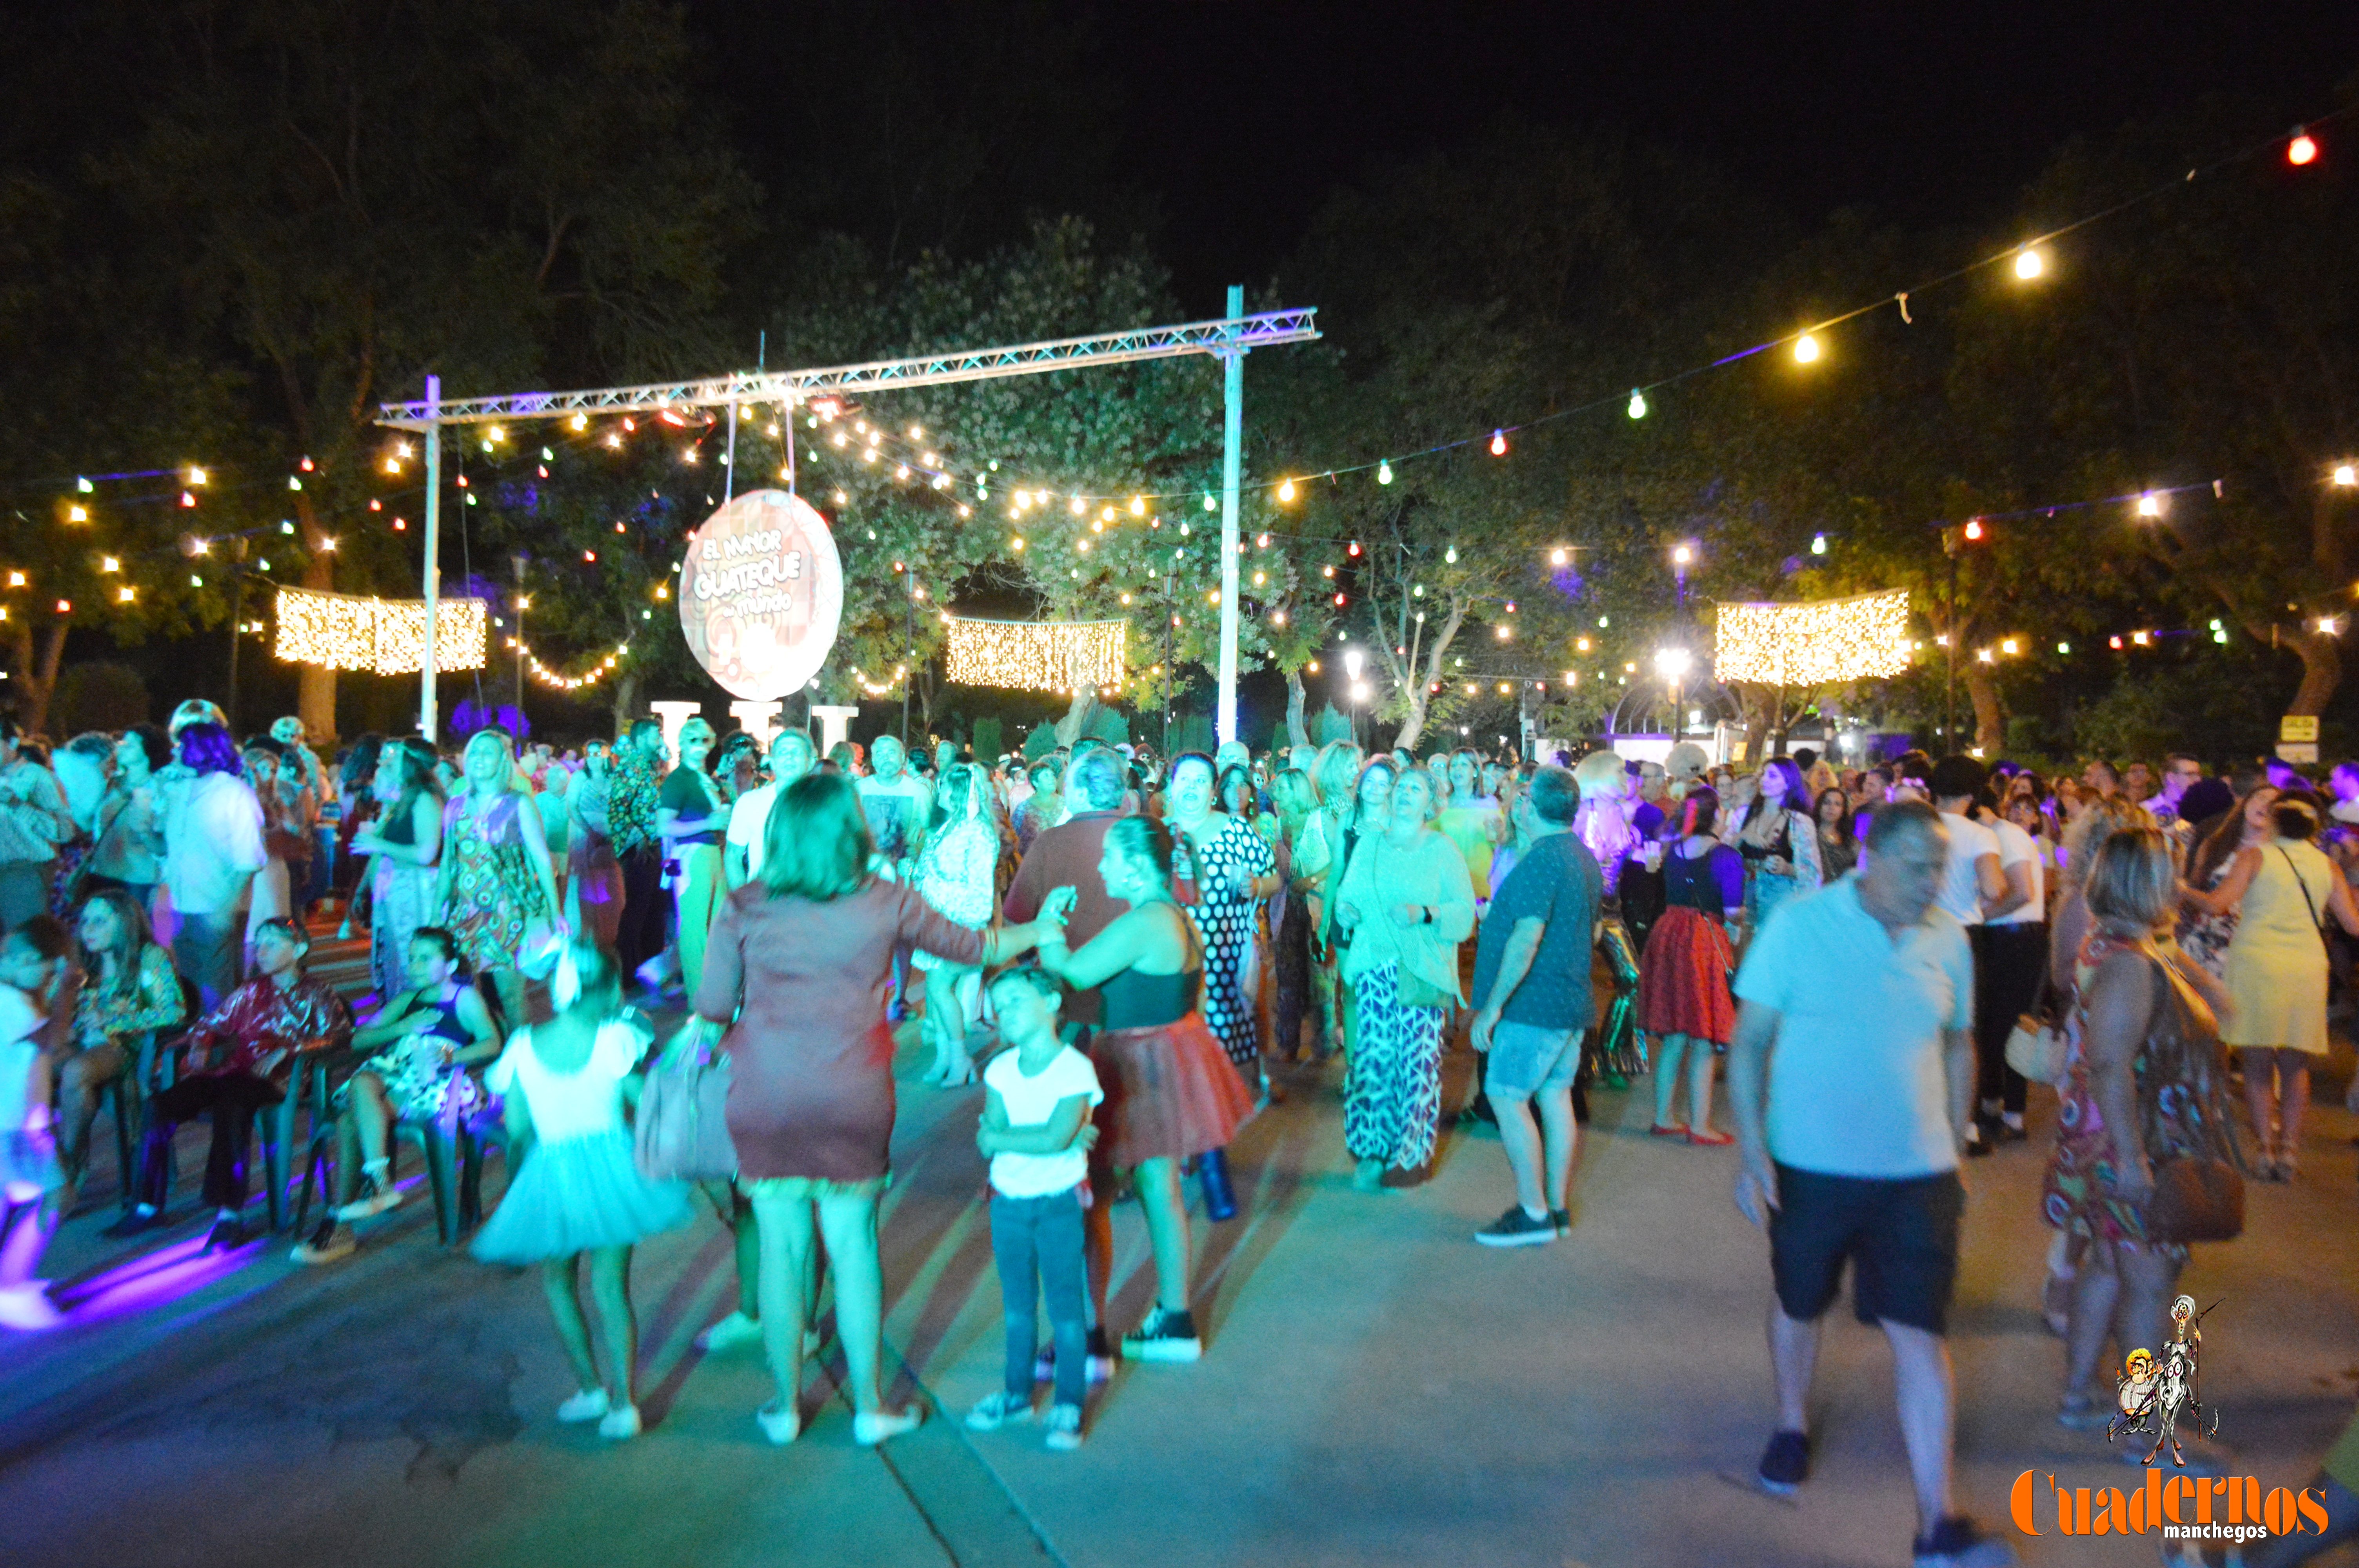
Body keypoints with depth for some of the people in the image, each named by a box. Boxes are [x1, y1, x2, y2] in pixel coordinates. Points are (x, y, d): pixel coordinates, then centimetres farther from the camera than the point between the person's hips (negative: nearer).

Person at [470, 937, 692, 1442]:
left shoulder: (523, 1046, -3)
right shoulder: (614, 1038, -10)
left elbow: (516, 1126, 1)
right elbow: (644, 1100, -7)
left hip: (551, 1172, 1)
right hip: (609, 1163, -1)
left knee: (559, 1282, 22)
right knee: (611, 1288, 8)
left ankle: (591, 1386, 27)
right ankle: (622, 1402, 6)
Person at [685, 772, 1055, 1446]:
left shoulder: (743, 908, 0)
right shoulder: (886, 902, 0)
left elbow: (711, 1015, 1)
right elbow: (969, 947, 14)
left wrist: (698, 1036, 22)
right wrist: (1040, 929, 30)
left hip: (765, 1094, 1)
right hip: (851, 1096, 0)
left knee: (781, 1246, 10)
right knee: (853, 1246, 10)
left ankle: (785, 1404, 23)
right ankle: (869, 1405, 20)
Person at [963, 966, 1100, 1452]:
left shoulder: (1075, 1069, -15)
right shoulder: (1000, 1070, 0)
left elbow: (1058, 1138, -25)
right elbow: (986, 1142, -10)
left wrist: (1002, 1136, -15)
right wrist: (1054, 1138, -20)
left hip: (1059, 1202, -5)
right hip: (1008, 1200, 5)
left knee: (1065, 1302, 3)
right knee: (1017, 1303, 17)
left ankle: (1069, 1405, 15)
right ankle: (1017, 1393, 31)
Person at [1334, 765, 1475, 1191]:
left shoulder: (1443, 850, 3)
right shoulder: (1368, 845, 15)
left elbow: (1464, 915, -4)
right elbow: (1348, 894, 19)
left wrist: (1424, 914, -19)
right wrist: (1344, 910, -2)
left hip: (1422, 974, -3)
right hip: (1374, 968, 3)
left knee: (1416, 1063, -7)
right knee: (1372, 1057, -2)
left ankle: (1408, 1156, 7)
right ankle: (1371, 1151, 10)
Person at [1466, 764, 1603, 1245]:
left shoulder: (1541, 859, -18)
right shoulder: (1585, 857, 14)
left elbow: (1527, 940, -24)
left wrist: (1491, 1007, -20)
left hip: (1535, 1004, -10)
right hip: (1572, 1002, 10)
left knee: (1508, 1098, -4)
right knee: (1555, 1097, 12)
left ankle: (1533, 1214, -2)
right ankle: (1557, 1209, 18)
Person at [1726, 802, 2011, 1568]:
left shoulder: (1949, 940, -2)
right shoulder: (1799, 923, -12)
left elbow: (1958, 1048, 12)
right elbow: (1749, 1041, -9)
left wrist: (1955, 1150, 13)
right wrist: (1751, 1150, -14)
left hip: (1917, 1173, 2)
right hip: (1810, 1163, -1)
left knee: (1921, 1333, 0)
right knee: (1799, 1304, 19)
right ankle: (1792, 1425, 47)